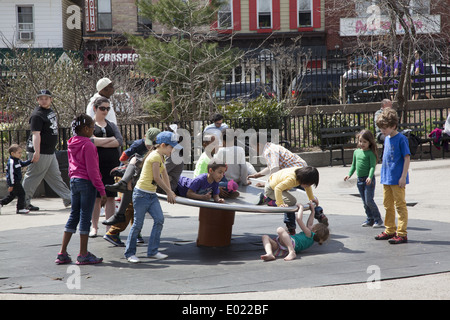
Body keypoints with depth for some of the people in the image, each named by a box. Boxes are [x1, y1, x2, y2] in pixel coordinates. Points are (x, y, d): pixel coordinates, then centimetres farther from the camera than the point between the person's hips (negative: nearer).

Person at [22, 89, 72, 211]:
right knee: (32, 177, 0)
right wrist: (37, 152, -31)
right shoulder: (37, 115, -17)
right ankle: (24, 202, 9)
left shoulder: (50, 111, 13)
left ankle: (68, 198, 18)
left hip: (50, 152, 9)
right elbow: (36, 134, -24)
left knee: (55, 176, 14)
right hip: (40, 152, -9)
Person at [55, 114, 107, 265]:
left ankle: (62, 254, 12)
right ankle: (83, 255, 4)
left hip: (74, 181, 8)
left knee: (74, 216, 13)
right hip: (86, 182, -8)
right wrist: (102, 190, -13)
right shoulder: (87, 145, -14)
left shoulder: (71, 144, 11)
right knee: (85, 218, -1)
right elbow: (92, 170, -16)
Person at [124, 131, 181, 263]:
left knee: (159, 219, -1)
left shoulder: (160, 157, 14)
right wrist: (169, 192, -8)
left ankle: (152, 251, 5)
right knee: (138, 224, -2)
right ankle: (130, 253, 8)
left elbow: (164, 175, 21)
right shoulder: (155, 156, -16)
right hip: (142, 194, -9)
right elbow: (157, 178, -17)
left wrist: (169, 191, 20)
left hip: (152, 195, 9)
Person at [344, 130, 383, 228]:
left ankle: (378, 219, 0)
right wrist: (349, 174, 8)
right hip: (360, 180, 7)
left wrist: (370, 177, -29)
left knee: (369, 200, -11)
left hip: (369, 180, -7)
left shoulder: (370, 153, -9)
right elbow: (354, 165, 20)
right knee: (365, 202, 11)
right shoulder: (356, 152, 11)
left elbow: (372, 166, -15)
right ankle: (370, 219, 20)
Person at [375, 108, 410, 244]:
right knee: (388, 205, 15)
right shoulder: (387, 139, 10)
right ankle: (390, 231, 26)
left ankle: (402, 234, -1)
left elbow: (407, 158, -14)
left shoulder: (401, 139, -13)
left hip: (398, 179, -8)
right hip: (387, 178, 8)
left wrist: (403, 177, -17)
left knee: (400, 205, -4)